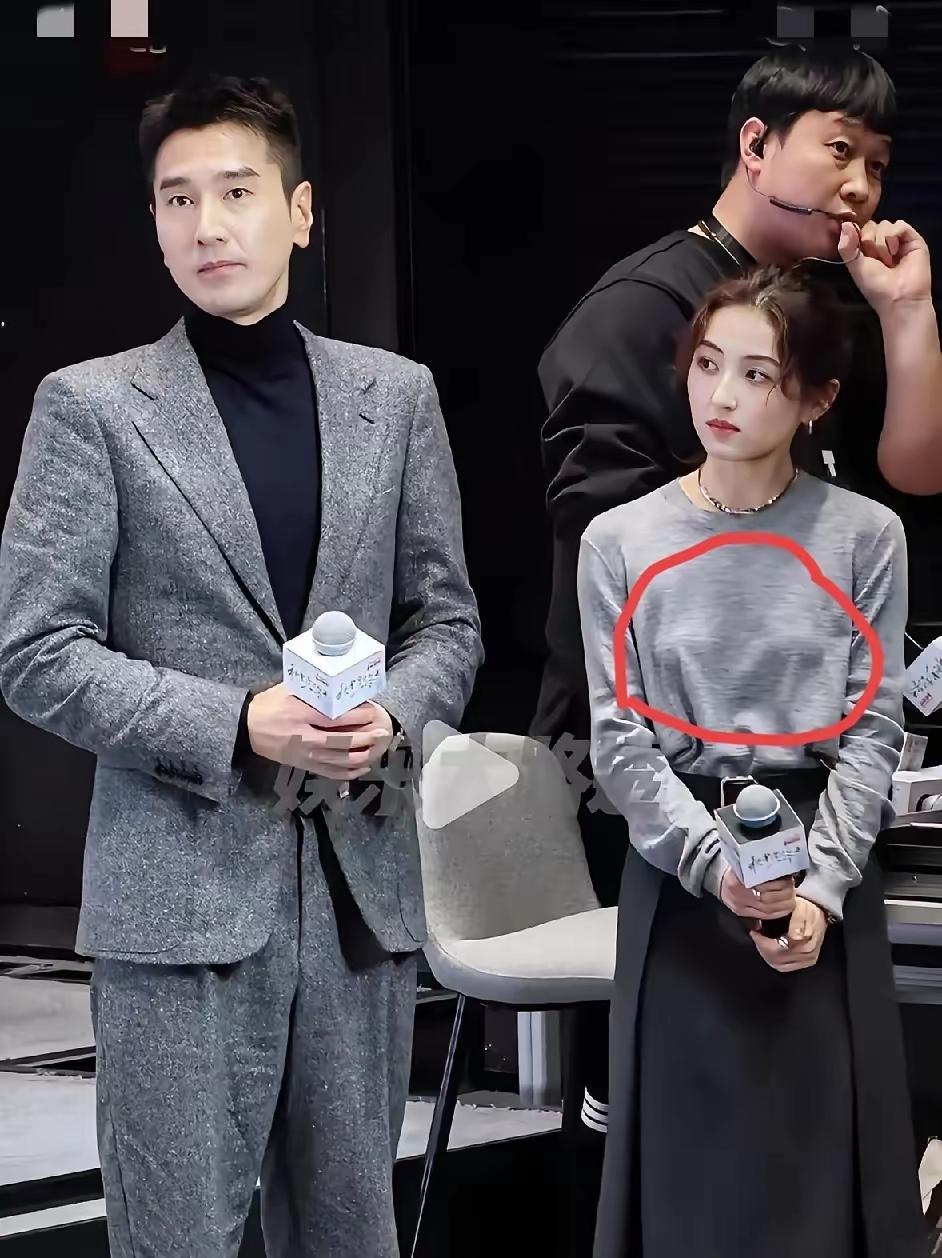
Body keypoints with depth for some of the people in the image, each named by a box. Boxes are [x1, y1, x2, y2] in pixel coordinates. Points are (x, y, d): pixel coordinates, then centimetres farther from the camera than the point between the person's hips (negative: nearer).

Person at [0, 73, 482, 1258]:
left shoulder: (395, 396, 10)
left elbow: (447, 620, 13)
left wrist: (393, 715, -9)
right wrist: (238, 726, -16)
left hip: (362, 878, 4)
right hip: (180, 887, -3)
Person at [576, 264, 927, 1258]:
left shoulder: (865, 538, -1)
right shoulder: (621, 543, 0)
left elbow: (871, 733, -2)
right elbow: (622, 743, -4)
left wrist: (819, 887, -15)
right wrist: (719, 865, -18)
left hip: (826, 877, 0)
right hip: (680, 873, 0)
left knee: (820, 1163, 4)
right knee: (690, 1158, 4)